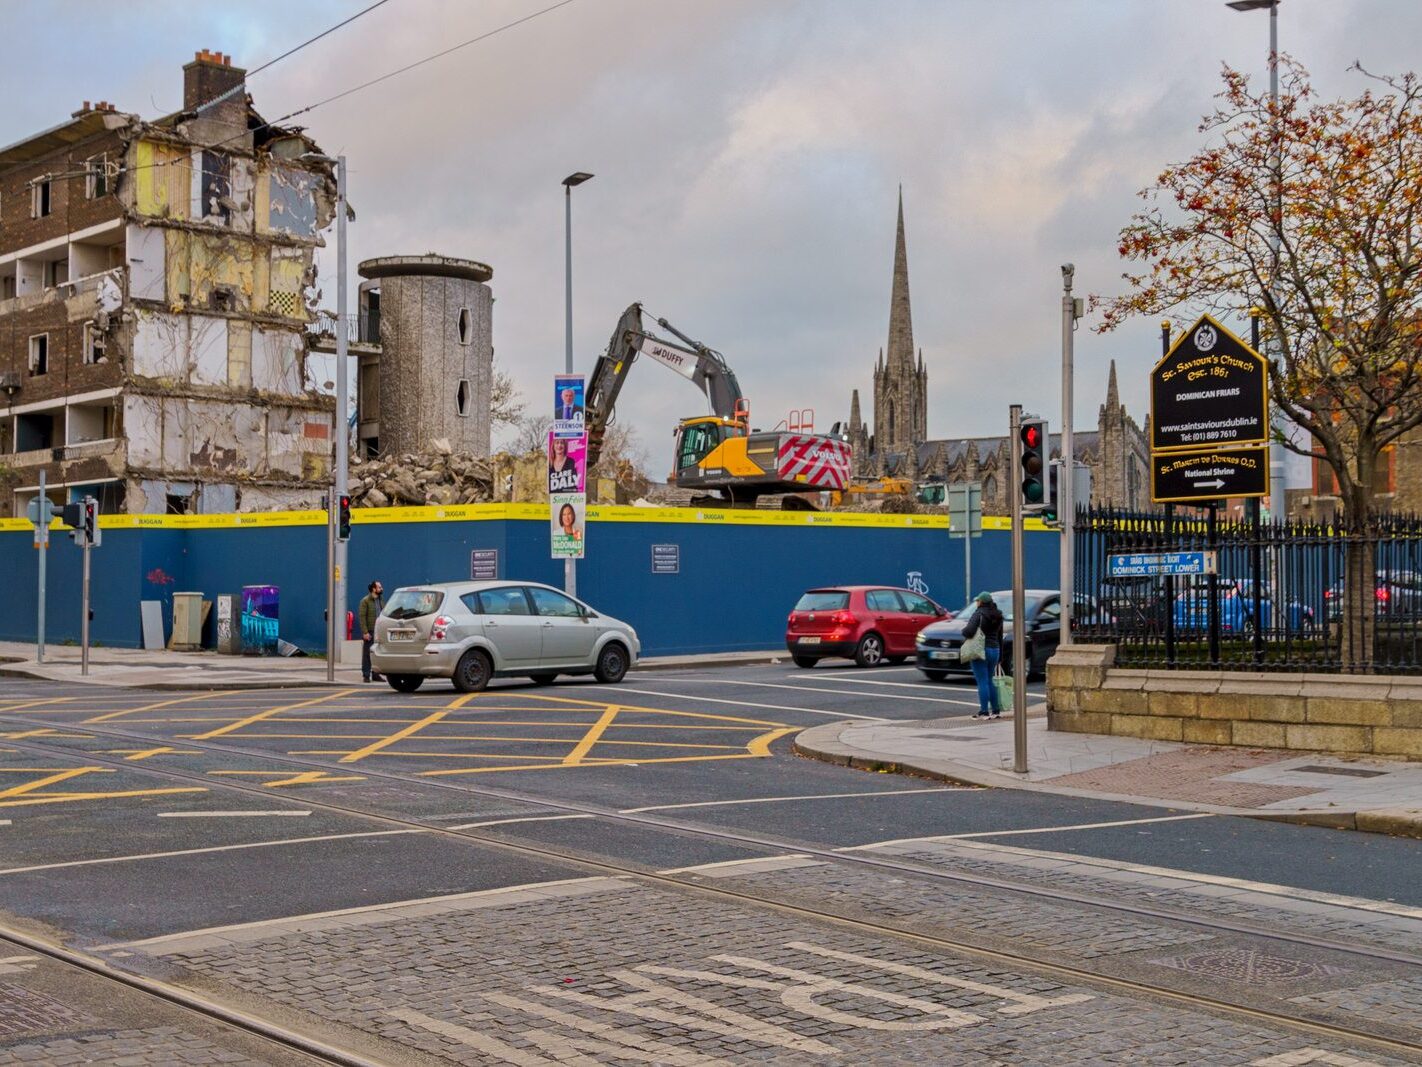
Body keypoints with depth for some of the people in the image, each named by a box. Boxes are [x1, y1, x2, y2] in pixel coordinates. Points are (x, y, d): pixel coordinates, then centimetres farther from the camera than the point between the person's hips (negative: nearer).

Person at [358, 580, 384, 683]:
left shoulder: (381, 601, 14)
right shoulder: (365, 601, -7)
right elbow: (361, 617, -11)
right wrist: (365, 632, -17)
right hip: (369, 632, -6)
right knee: (367, 654, -1)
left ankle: (376, 674, 14)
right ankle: (366, 675, 4)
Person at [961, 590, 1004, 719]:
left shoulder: (979, 614, -11)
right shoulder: (997, 616, 11)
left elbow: (969, 631, -24)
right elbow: (1000, 636, 16)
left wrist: (964, 630, -1)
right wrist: (1000, 655, 22)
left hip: (981, 650, -7)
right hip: (995, 649, 7)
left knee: (982, 682, -4)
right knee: (990, 681, 16)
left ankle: (984, 712, -4)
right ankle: (996, 711, 16)